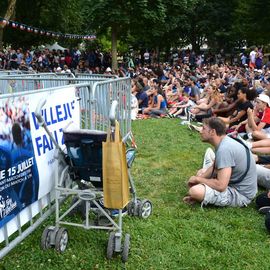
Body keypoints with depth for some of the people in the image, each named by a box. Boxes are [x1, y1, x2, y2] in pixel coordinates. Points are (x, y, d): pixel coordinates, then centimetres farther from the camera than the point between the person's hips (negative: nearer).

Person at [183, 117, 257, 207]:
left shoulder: (224, 149, -27)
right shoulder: (224, 142, 5)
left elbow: (220, 186, -30)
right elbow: (214, 168, 16)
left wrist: (197, 179, -14)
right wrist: (199, 178, -1)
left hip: (240, 194, -10)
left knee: (195, 191, -28)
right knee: (201, 172, 24)